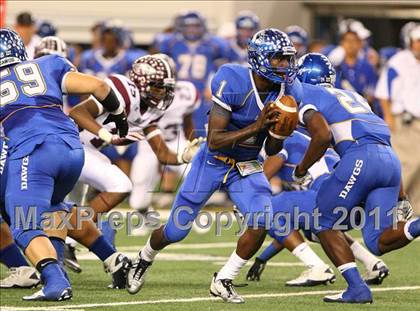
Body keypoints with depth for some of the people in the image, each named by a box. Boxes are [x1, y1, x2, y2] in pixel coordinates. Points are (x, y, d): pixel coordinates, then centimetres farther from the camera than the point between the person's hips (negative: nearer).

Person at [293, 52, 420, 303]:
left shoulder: (305, 95, 12)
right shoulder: (353, 96, 34)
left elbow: (323, 135, -8)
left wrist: (301, 170, 7)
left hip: (361, 156, -7)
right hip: (391, 159, 7)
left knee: (326, 224, 12)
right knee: (378, 242, 6)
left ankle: (357, 288, 0)